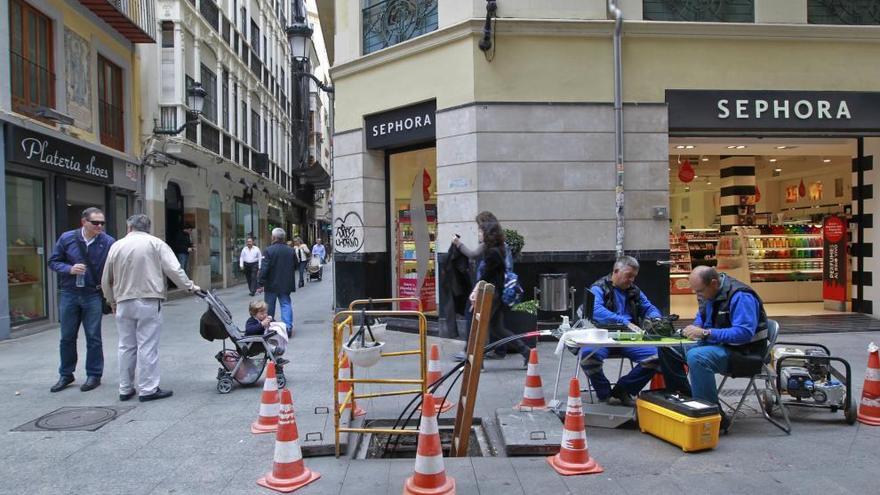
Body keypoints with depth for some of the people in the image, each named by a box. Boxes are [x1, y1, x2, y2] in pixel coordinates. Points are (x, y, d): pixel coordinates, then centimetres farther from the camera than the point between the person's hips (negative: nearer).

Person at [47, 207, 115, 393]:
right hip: (69, 294, 2)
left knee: (93, 338, 5)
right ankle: (65, 375, 27)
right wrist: (69, 269, -14)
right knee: (67, 337, 12)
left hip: (93, 296, -2)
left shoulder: (108, 242, -9)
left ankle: (94, 375, 18)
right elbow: (53, 261, 5)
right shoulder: (67, 238, -3)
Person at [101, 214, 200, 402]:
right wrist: (190, 286, 2)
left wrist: (112, 301, 26)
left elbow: (106, 280, 14)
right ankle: (148, 389, 2)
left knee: (126, 346, 12)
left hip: (124, 303, 4)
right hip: (148, 302, -4)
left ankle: (125, 389, 20)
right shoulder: (155, 243, -1)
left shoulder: (116, 246, 8)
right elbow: (174, 269, -9)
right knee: (147, 347, -1)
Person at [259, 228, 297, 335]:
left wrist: (261, 283, -11)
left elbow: (265, 268, -15)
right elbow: (295, 266, 9)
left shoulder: (269, 250, -13)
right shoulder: (291, 250, 0)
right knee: (286, 304, 6)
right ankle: (288, 327, -4)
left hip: (271, 284, -3)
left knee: (269, 306, 11)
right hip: (286, 284, 3)